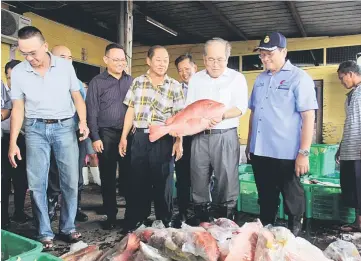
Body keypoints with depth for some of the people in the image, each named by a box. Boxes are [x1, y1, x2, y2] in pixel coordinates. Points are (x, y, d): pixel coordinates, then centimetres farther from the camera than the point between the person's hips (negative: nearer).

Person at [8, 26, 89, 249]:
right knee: (37, 184, 2)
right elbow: (18, 108, 3)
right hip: (35, 129, 1)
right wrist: (13, 142, -1)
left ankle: (68, 228, 20)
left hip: (65, 127, 0)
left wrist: (83, 121, -12)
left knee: (70, 181, 4)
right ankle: (45, 234, 14)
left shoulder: (65, 66, -4)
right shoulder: (18, 72, -1)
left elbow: (77, 97, 4)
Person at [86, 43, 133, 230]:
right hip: (106, 135, -2)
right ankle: (111, 216, 17)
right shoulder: (97, 82, 2)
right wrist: (95, 137, -8)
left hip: (128, 134, 2)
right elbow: (92, 112, -2)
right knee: (108, 177, 6)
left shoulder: (131, 81, 10)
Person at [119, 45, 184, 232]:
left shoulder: (174, 86, 2)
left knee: (163, 183, 6)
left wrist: (179, 141, -8)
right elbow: (131, 111, 10)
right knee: (137, 181, 8)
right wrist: (124, 137, 7)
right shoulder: (137, 82, 8)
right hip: (140, 137, 2)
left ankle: (164, 224, 21)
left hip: (163, 139, -2)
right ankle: (134, 223, 22)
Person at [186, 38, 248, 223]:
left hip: (225, 136, -3)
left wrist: (220, 115, -23)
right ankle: (201, 222, 22)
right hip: (200, 136, 3)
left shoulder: (237, 78, 2)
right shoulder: (195, 79, 11)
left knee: (226, 182, -1)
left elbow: (241, 108, -7)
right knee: (199, 181, 7)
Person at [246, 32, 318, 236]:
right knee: (266, 197, 18)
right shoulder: (260, 79, 12)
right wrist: (250, 144, 14)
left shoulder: (299, 78, -7)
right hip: (260, 151, 6)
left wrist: (304, 152, -17)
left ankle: (294, 234, 28)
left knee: (292, 198, 10)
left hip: (286, 154, -6)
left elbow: (309, 117, -12)